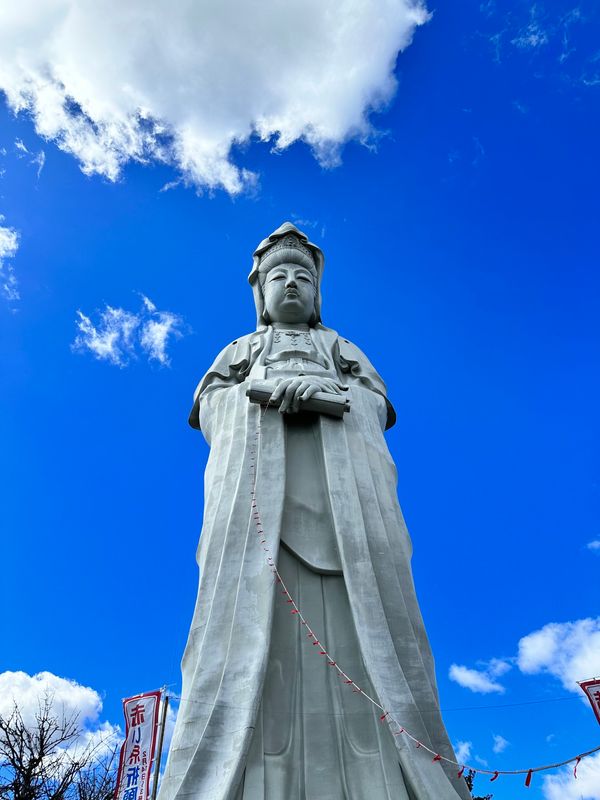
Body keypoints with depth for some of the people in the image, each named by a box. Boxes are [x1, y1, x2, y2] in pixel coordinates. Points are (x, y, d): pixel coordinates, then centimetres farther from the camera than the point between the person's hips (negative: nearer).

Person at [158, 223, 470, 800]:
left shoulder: (344, 348, 35)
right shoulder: (239, 350, 36)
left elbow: (378, 404, 16)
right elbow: (207, 406, 17)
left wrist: (327, 389, -6)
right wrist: (261, 392, -4)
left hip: (340, 463, 1)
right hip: (253, 464, 0)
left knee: (359, 605, -19)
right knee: (250, 600, -22)